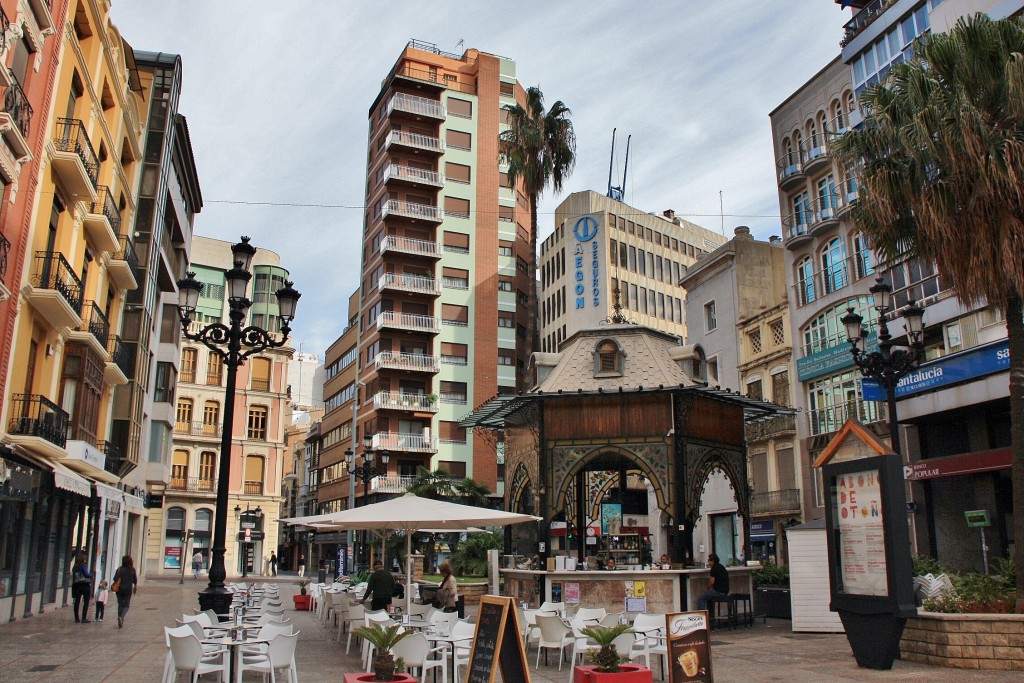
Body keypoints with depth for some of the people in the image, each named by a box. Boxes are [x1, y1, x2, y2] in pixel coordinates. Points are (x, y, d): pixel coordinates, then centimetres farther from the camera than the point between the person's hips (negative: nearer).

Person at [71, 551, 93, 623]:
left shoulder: (76, 565, 9)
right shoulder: (84, 564, -10)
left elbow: (72, 575, 10)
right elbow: (86, 574, -15)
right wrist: (91, 574, 6)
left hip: (77, 585, 6)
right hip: (85, 585, -6)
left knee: (77, 601, 8)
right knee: (86, 602, -1)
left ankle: (76, 618, 11)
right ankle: (84, 618, -5)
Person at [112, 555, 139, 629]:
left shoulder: (120, 569, -6)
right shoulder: (132, 569, -4)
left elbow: (115, 578, -13)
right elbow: (135, 580, 1)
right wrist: (135, 588, 15)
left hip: (120, 589, 1)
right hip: (128, 589, -1)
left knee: (120, 604, 14)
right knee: (126, 605, 9)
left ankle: (121, 622, 15)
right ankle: (121, 617, -18)